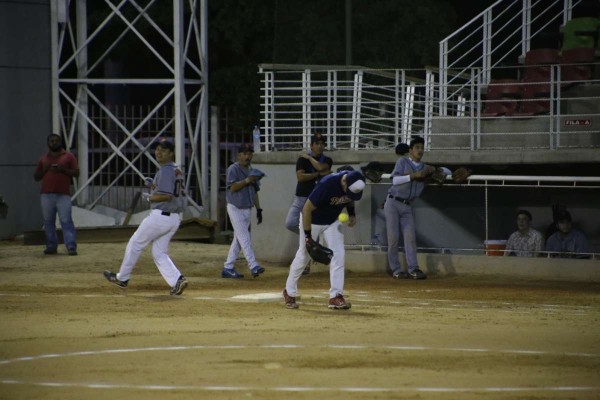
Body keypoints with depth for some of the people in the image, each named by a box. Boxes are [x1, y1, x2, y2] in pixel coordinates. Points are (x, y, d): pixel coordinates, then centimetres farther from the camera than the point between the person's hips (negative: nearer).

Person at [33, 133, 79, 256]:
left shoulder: (68, 156, 7)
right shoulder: (43, 159, 16)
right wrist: (44, 169, -2)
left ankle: (71, 247, -17)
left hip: (63, 195, -4)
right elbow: (36, 177, 16)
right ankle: (51, 246, 9)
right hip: (47, 195, 4)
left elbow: (76, 173, 1)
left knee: (66, 221, -11)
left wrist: (63, 169, -13)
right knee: (48, 222, 4)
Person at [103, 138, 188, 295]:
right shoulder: (177, 170, 15)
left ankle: (122, 278, 20)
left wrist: (149, 198, -8)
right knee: (159, 253, 11)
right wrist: (154, 185, 17)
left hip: (160, 216, -9)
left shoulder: (166, 170, -15)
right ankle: (177, 280, -7)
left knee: (135, 244, 8)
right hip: (174, 218, 9)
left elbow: (166, 195, -24)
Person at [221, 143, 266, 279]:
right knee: (244, 238, -14)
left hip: (248, 209, 7)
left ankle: (228, 268, 13)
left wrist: (258, 209, 14)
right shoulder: (233, 169, -7)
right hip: (235, 208, -7)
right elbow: (232, 187, -17)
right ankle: (253, 266, -22)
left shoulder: (252, 171, 15)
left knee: (238, 240, 8)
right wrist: (246, 181, -25)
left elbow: (254, 191, 19)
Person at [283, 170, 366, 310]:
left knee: (338, 254, -9)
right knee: (303, 256, 5)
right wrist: (307, 236, -26)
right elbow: (307, 209, -29)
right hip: (312, 220, -5)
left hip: (332, 221, 5)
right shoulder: (327, 185, -38)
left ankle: (336, 296, -7)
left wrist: (352, 214, -9)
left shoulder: (354, 185, -19)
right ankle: (289, 292, 25)